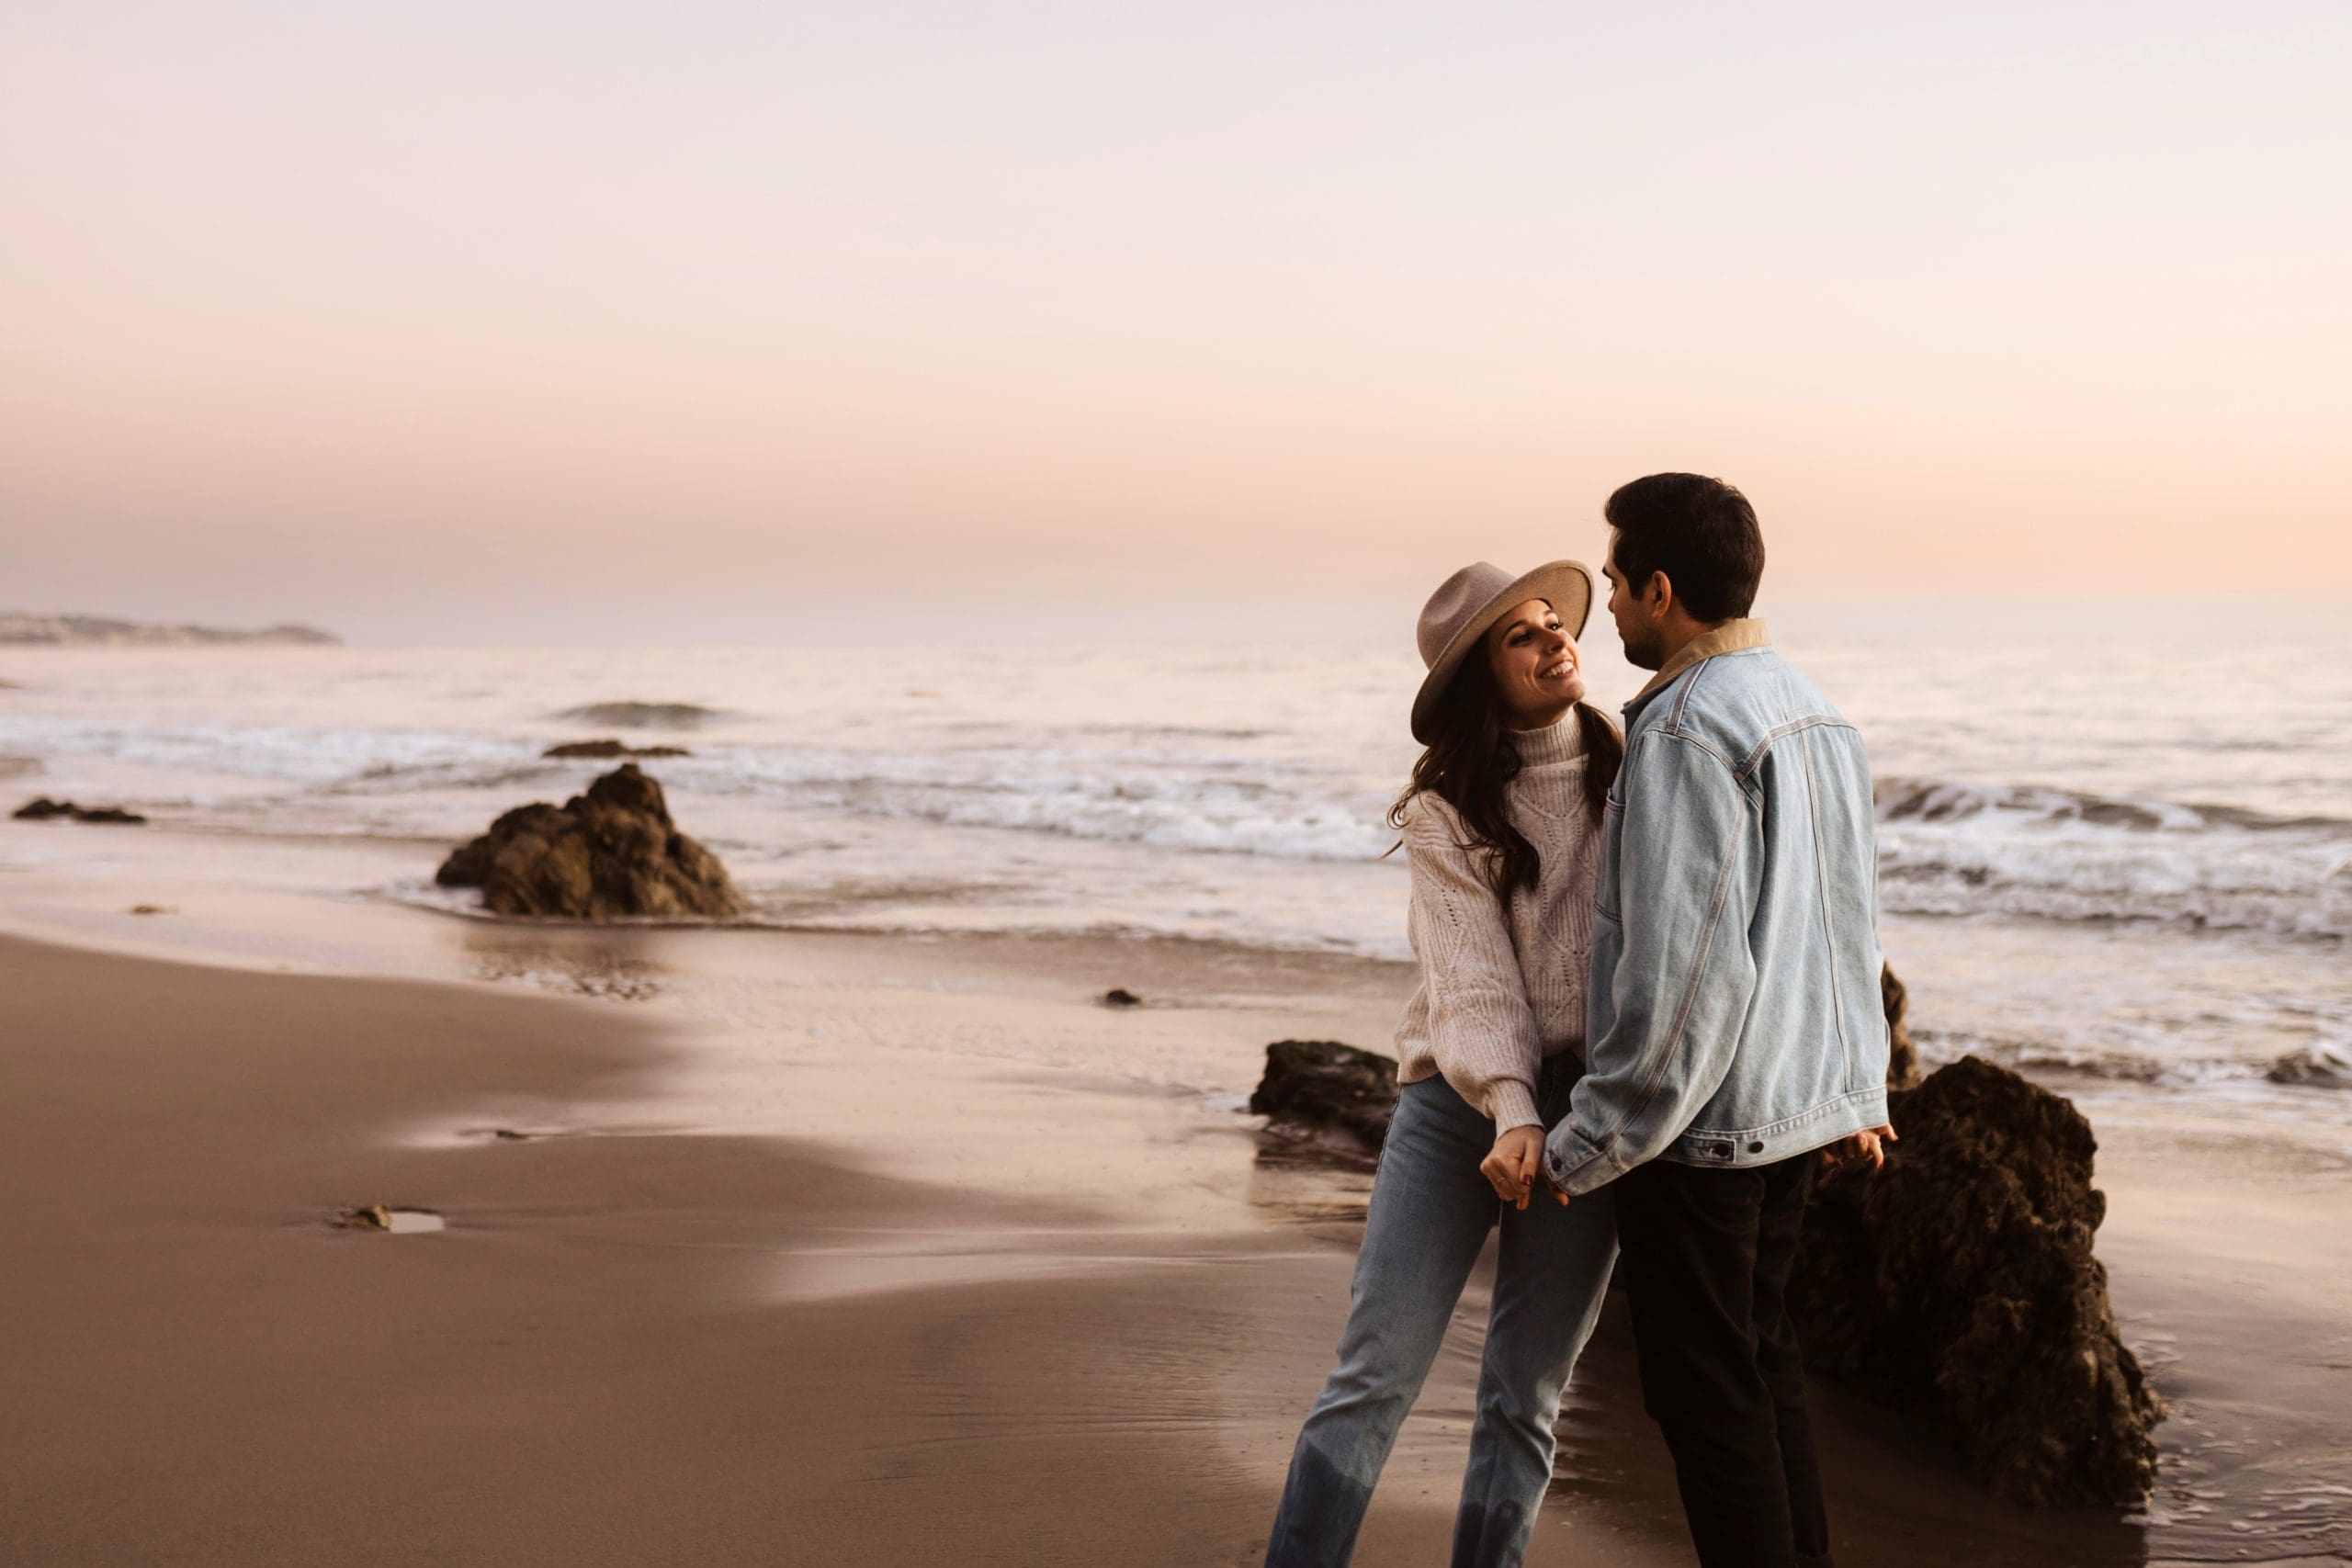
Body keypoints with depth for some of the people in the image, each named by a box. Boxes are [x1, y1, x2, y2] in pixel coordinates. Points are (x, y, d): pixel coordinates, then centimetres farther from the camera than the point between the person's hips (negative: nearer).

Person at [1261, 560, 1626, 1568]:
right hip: (1458, 1104, -2)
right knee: (1372, 1378, -3)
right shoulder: (1445, 814, -1)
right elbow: (1472, 977, -11)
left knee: (1525, 1396, 7)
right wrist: (1514, 1115, -27)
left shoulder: (1627, 777, 6)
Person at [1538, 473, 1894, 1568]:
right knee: (1763, 1360, 20)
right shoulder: (1814, 717, 9)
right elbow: (1852, 923, 17)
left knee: (1704, 1389, 3)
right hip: (1796, 1110, 9)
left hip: (1694, 1120, -9)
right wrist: (1855, 1088, 27)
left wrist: (1586, 1146, -16)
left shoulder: (1685, 736, -20)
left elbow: (1682, 971, -24)